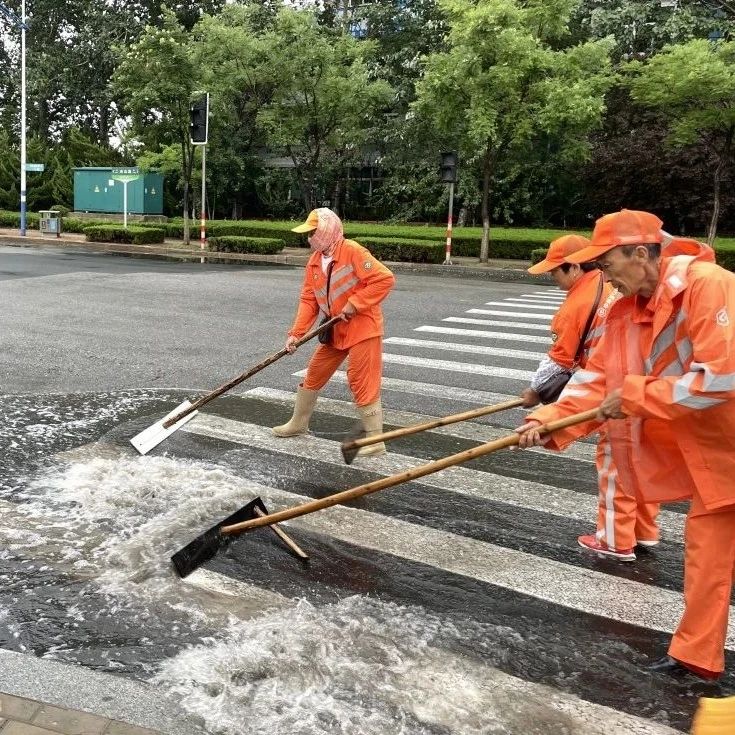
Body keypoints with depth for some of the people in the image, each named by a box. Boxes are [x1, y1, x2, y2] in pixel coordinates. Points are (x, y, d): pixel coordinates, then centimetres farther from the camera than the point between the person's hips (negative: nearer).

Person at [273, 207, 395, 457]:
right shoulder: (314, 262, 5)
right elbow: (308, 300, 6)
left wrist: (354, 304, -22)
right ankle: (298, 423, 35)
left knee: (362, 382, -8)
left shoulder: (352, 251, -18)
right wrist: (296, 333, -3)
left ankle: (375, 441, 1)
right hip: (335, 331, 8)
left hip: (362, 327, -8)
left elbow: (385, 278, -23)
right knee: (314, 374, 16)